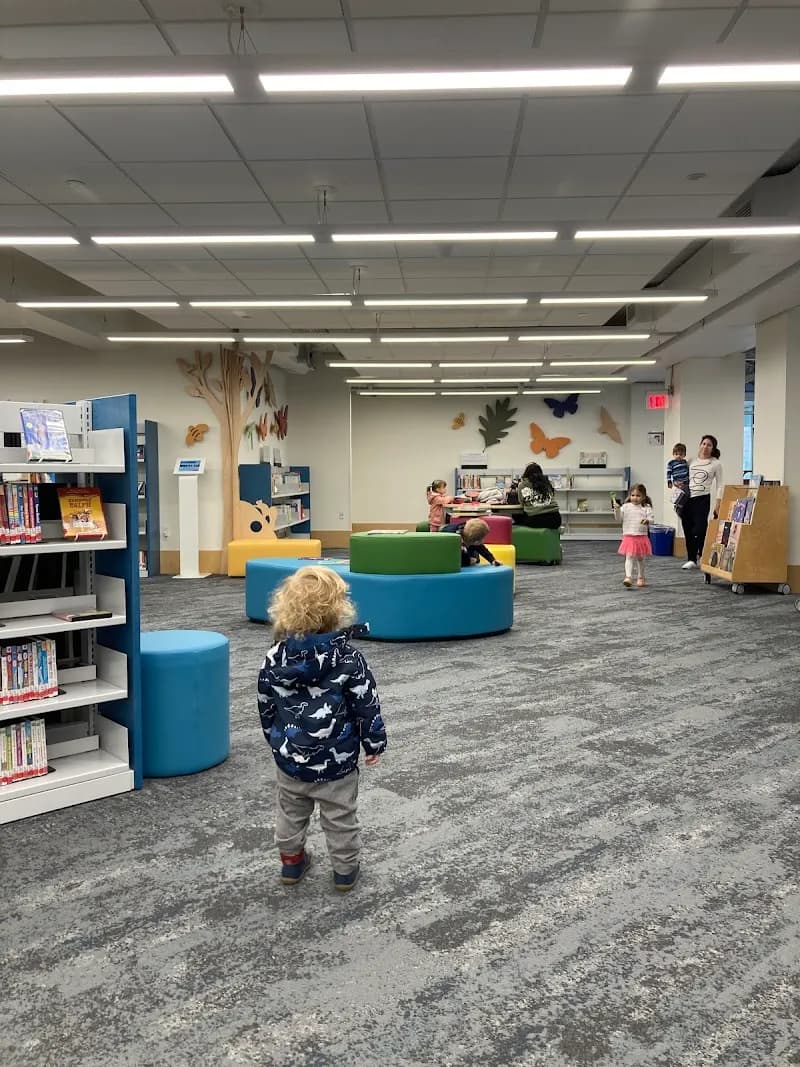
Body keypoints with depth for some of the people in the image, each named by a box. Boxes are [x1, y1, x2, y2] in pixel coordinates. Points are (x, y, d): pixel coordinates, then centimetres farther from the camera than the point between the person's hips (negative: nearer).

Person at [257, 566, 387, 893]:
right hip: (337, 759, -2)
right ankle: (345, 869, 31)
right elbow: (367, 706, -11)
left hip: (289, 756, 3)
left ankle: (291, 861, 40)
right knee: (340, 817, 16)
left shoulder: (275, 658, -9)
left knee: (290, 813, 24)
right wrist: (374, 743, 4)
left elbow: (266, 706, 3)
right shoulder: (348, 659, -18)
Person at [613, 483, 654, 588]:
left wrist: (647, 521, -30)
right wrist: (617, 510, -20)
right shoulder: (626, 506, 2)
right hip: (629, 536, -1)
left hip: (642, 537, 1)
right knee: (629, 557, -11)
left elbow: (651, 518, -8)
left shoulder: (646, 508, 0)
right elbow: (619, 517, -2)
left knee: (640, 559, 14)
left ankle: (640, 578, 28)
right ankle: (628, 577, -19)